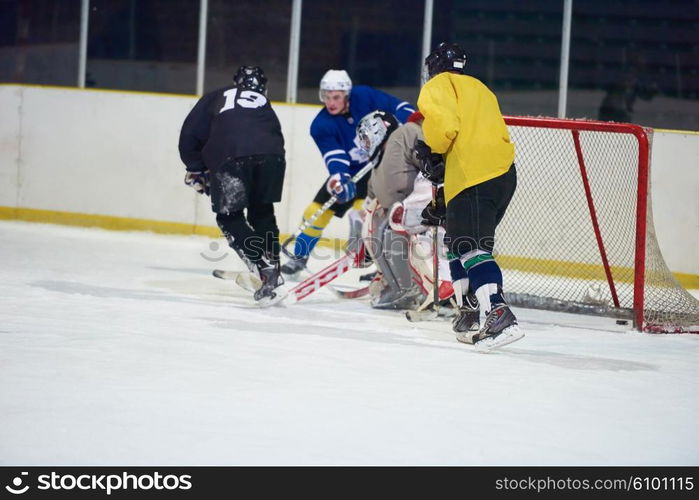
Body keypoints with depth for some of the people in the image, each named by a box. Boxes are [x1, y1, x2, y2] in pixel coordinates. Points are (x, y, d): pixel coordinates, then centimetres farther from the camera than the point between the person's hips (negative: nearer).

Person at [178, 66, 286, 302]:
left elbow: (190, 134, 23)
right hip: (271, 155, 3)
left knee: (229, 217, 11)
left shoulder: (215, 99, 29)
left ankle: (264, 268, -3)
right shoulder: (264, 105, 35)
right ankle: (272, 268, 23)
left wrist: (196, 171, 35)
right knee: (262, 211, 25)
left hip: (231, 156, -3)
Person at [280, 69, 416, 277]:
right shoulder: (321, 126, -16)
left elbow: (400, 108, -15)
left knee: (362, 207, -27)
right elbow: (335, 157, -27)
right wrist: (339, 179, -47)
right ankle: (299, 257, 21)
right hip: (350, 170, 3)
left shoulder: (365, 97, -19)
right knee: (317, 210, 2)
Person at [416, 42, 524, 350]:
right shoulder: (480, 88, 31)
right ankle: (468, 312, 22)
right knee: (458, 242, 22)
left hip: (473, 178, -9)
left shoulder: (438, 86, 5)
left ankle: (500, 316, -31)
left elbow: (444, 124, -14)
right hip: (504, 174, 9)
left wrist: (431, 153, 3)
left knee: (470, 247, -16)